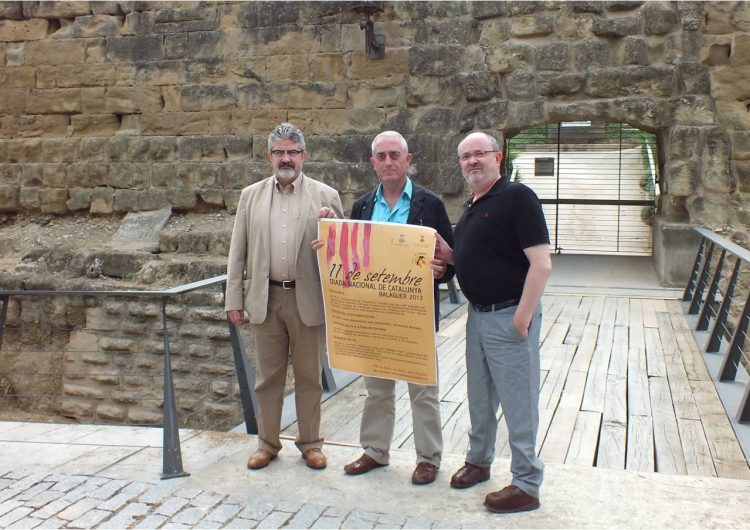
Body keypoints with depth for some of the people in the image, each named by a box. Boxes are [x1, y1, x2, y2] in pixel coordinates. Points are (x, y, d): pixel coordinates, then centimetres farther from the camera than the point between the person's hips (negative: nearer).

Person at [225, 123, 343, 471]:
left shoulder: (325, 196, 1)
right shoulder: (251, 195, 7)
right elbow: (238, 252, 7)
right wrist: (234, 300, 3)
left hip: (308, 299, -1)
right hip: (265, 298, 2)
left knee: (309, 376, 9)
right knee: (268, 376, 12)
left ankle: (310, 443, 24)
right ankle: (267, 443, 26)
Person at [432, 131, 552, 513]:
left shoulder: (517, 197, -14)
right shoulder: (472, 207, 12)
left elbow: (541, 264, -21)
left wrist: (521, 319, -21)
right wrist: (449, 256, 2)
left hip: (509, 315, -8)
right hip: (477, 313, 9)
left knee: (517, 400, 1)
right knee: (479, 396, 19)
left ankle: (526, 485, 14)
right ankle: (478, 460, 37)